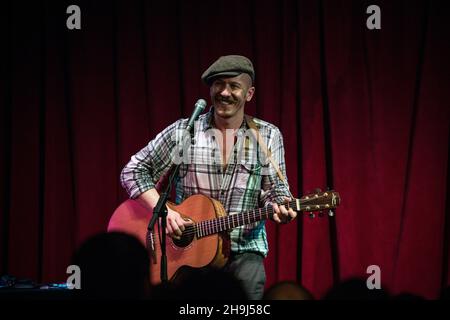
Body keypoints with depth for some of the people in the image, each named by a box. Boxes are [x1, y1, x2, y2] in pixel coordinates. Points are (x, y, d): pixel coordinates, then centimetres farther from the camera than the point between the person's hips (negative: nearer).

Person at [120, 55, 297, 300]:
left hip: (243, 249, 1)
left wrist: (278, 208, -15)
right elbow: (133, 171, 6)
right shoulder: (182, 132, 4)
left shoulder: (267, 136, 8)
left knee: (249, 287, -24)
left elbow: (275, 190, 8)